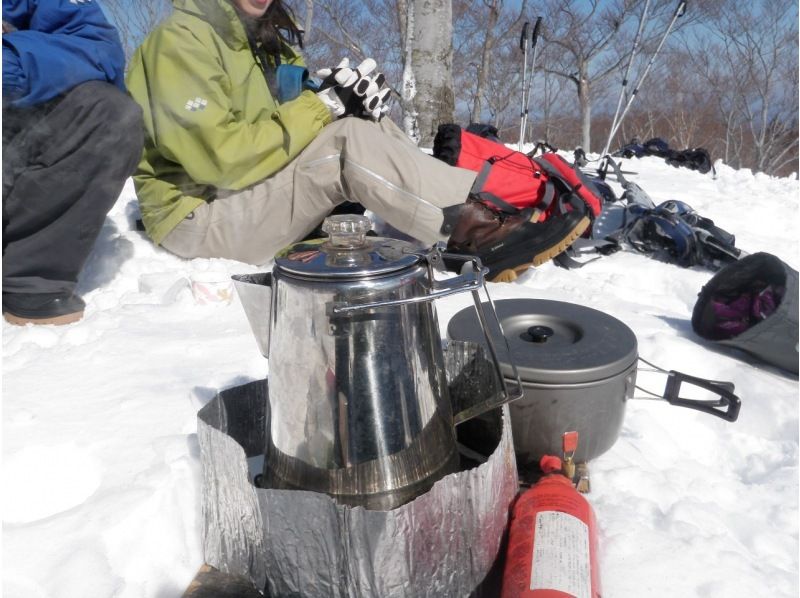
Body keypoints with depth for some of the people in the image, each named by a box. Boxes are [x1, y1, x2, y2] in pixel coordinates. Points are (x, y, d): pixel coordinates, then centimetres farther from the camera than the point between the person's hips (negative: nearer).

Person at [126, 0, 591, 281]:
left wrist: (349, 100, -12)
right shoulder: (180, 42, -13)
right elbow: (222, 159, -24)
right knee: (349, 142, -27)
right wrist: (323, 104, -22)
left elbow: (289, 121, 10)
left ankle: (491, 205, -19)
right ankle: (482, 235, -28)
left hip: (264, 198, 8)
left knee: (368, 128, -9)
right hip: (199, 218, -8)